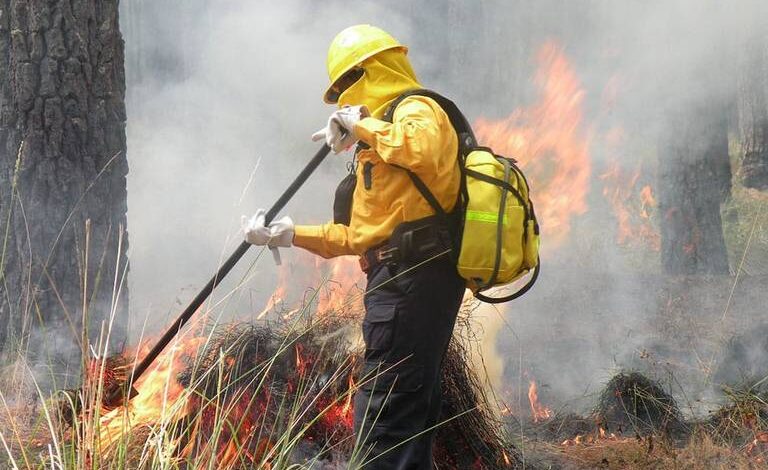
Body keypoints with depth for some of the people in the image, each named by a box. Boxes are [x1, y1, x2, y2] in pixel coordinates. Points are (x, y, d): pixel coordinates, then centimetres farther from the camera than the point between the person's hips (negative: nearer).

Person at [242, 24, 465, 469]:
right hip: (414, 278, 11)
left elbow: (422, 150, -31)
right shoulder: (382, 141, 28)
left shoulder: (417, 109, -3)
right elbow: (361, 236, 26)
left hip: (412, 277, -11)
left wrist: (361, 125, -17)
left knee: (383, 419, -13)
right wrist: (291, 234, 20)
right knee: (413, 412, 14)